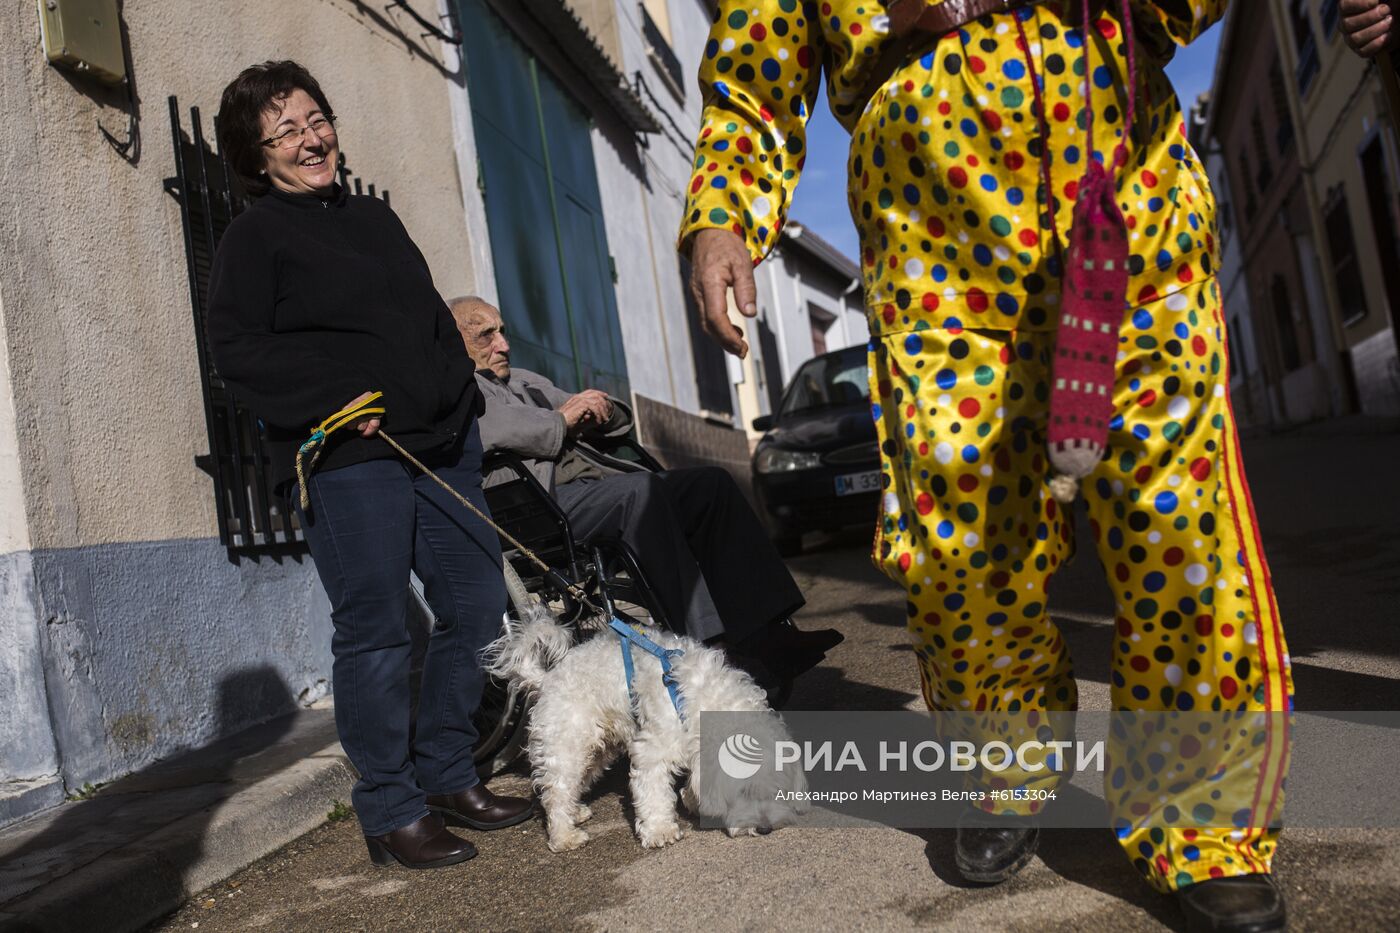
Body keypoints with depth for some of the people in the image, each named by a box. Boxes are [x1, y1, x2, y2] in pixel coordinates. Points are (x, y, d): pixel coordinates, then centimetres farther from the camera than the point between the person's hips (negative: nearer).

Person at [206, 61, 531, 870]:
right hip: (350, 457, -7)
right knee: (376, 634, -4)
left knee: (478, 608, 7)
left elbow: (435, 319, 26)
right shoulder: (257, 235, 2)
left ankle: (448, 776, 22)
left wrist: (464, 397, 15)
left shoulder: (374, 217, 22)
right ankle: (391, 812, 9)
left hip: (443, 445, 7)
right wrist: (337, 397, -17)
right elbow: (238, 349, -8)